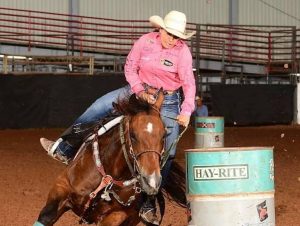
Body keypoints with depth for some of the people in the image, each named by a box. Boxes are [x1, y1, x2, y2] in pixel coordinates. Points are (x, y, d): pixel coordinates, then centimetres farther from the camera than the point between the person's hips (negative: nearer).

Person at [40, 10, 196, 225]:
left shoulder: (183, 51, -17)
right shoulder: (145, 41, -10)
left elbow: (189, 84, -20)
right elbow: (130, 68, -2)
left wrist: (186, 112, -32)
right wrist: (140, 91, -16)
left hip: (169, 101, -2)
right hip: (141, 89, 2)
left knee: (167, 152, -7)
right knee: (99, 107, -11)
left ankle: (149, 205, 1)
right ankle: (65, 149, -4)